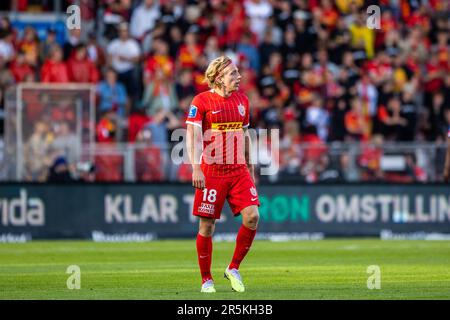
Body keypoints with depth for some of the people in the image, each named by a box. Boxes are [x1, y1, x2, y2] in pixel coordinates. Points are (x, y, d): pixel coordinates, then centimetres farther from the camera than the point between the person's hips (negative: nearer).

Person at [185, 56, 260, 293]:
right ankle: (206, 280, 13)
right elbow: (192, 136, -12)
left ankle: (233, 269, 7)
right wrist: (196, 168, -23)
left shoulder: (242, 100, 11)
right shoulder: (202, 101, -6)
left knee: (252, 216, -11)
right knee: (207, 225, -1)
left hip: (239, 171, 5)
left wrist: (250, 170, 21)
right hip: (211, 172, -4)